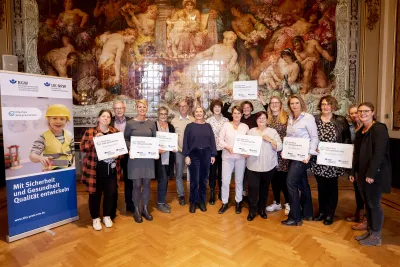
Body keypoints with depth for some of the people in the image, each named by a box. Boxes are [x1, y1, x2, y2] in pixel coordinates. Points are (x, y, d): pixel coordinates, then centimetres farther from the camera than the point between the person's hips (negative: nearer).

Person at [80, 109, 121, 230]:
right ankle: (95, 218, 26)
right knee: (95, 194, 7)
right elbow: (82, 147, -8)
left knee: (111, 193, 8)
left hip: (111, 169, 3)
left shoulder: (115, 131, 7)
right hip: (95, 169, -2)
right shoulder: (90, 132, -1)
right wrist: (94, 139, -22)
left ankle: (107, 216, 29)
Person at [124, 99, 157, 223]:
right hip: (135, 157, -2)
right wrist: (131, 147, -15)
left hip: (148, 157, 3)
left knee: (146, 184, 9)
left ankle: (145, 209, 25)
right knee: (137, 184, 2)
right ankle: (136, 210, 20)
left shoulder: (151, 123, 6)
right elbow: (125, 139, 2)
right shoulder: (130, 123, -1)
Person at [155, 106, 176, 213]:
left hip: (168, 157, 5)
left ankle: (162, 200, 26)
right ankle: (160, 203, 8)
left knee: (165, 179, 13)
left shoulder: (171, 126, 12)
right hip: (158, 156, -5)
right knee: (163, 179, -6)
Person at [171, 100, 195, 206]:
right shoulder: (174, 120, 2)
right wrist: (178, 148, -8)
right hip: (178, 151, 0)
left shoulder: (193, 120, 2)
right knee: (179, 174, 7)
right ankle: (181, 195, 21)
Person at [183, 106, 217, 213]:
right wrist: (186, 155, -9)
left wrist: (213, 155, 1)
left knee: (203, 179, 9)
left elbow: (212, 141, 7)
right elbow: (185, 142, -1)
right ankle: (193, 201, 17)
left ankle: (202, 201, 23)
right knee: (194, 179, 1)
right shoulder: (189, 126, 2)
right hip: (193, 154, -2)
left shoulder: (208, 126, 8)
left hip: (206, 154, 2)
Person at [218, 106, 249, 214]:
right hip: (227, 156, -1)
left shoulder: (245, 126, 4)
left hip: (241, 157, 1)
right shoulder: (226, 125, 1)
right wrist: (227, 147, -16)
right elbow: (220, 140, -1)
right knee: (225, 180, 1)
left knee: (239, 180, 11)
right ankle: (224, 203, 16)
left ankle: (238, 202, 27)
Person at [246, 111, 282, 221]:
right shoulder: (251, 131, 8)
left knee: (264, 188, 13)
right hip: (253, 165, 0)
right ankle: (252, 210, 11)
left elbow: (279, 147, -4)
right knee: (253, 187, -4)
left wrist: (270, 139, -16)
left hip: (268, 166, 0)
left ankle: (261, 208, 29)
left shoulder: (273, 131, 4)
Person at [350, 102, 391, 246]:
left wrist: (371, 174, -23)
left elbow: (379, 153, -20)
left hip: (375, 174, -7)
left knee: (374, 204, 2)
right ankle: (370, 231, 28)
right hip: (363, 173, 8)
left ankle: (376, 236, 17)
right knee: (367, 203, 15)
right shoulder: (360, 131, 13)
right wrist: (353, 171, 14)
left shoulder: (379, 129, -12)